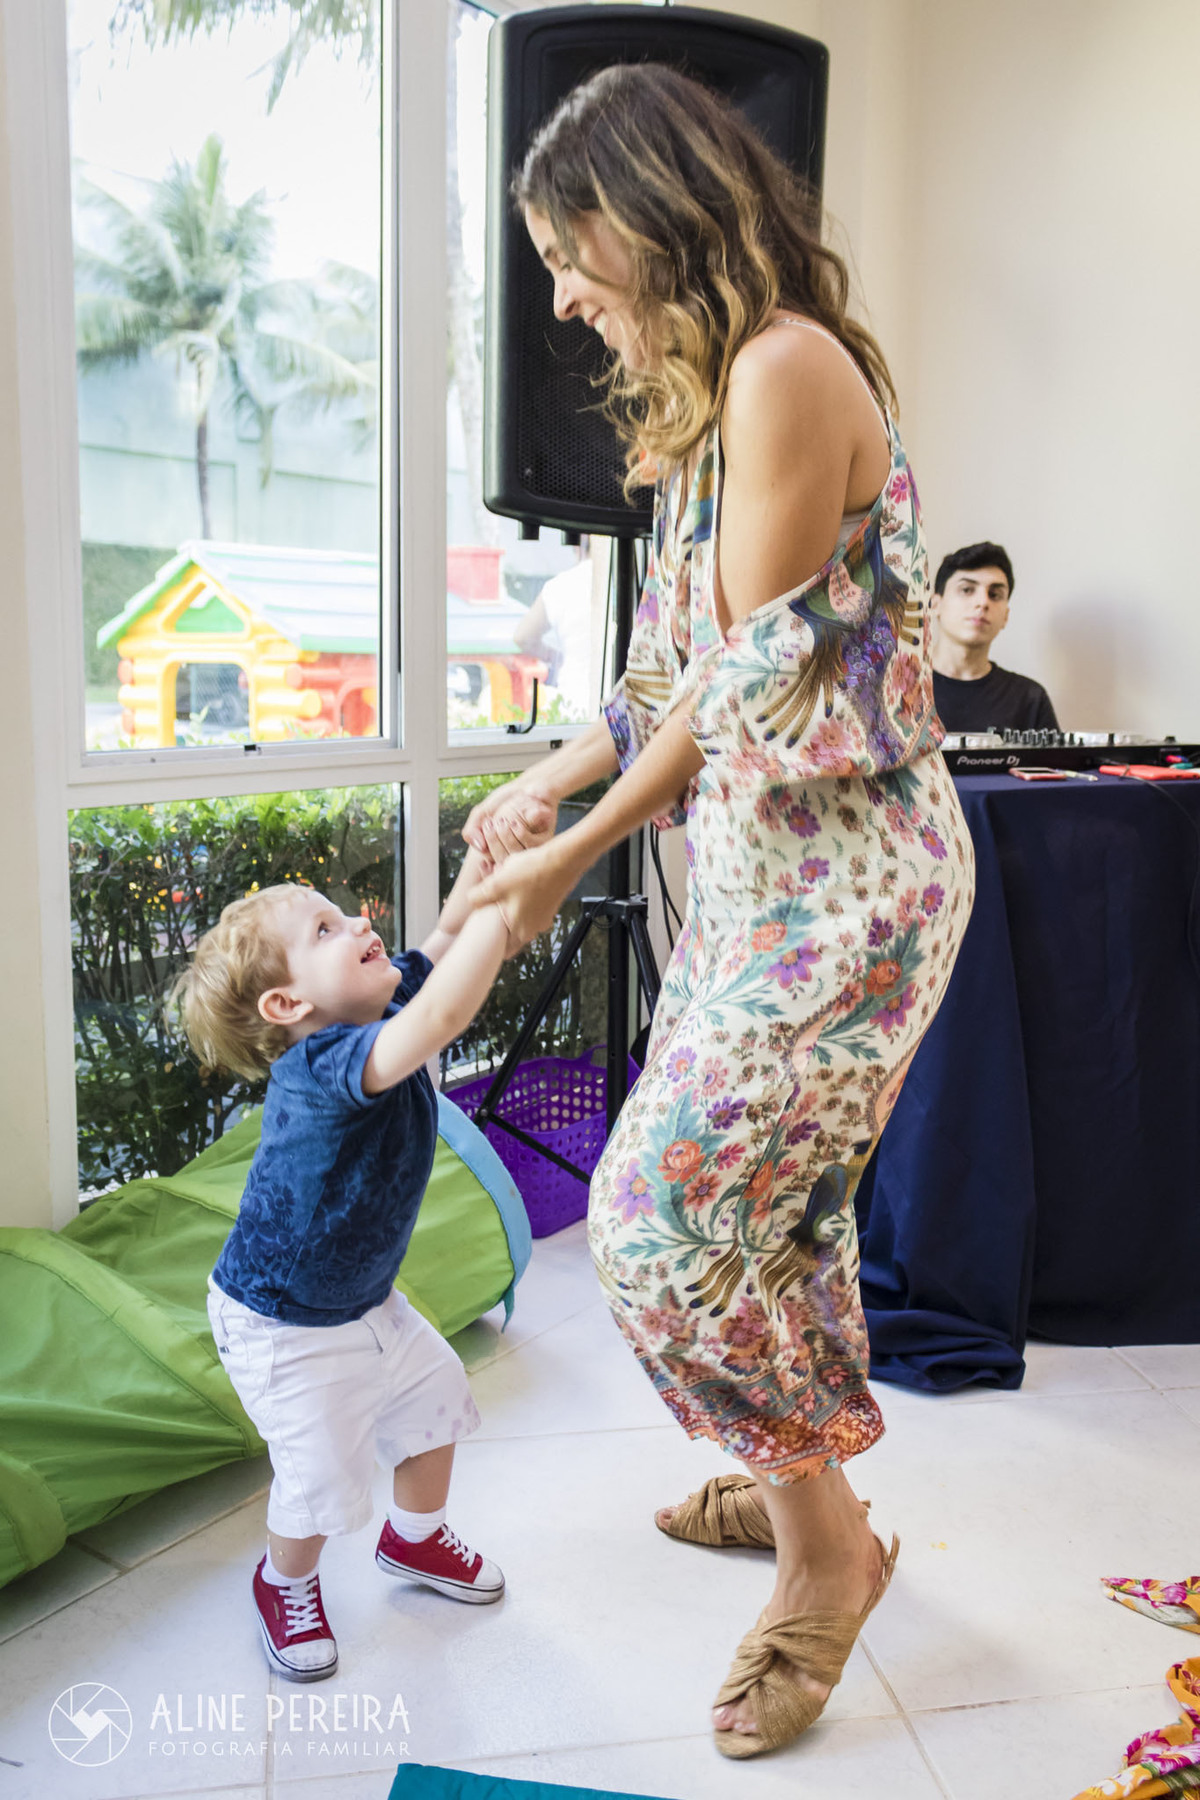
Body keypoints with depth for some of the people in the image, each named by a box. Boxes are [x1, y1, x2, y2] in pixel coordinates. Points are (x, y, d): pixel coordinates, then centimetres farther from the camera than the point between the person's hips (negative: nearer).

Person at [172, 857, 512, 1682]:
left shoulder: (379, 1012, -12)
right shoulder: (321, 1065, -37)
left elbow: (453, 939, -9)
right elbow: (442, 1016, -54)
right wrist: (506, 894, -52)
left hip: (366, 1298, 8)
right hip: (283, 1327, -8)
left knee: (436, 1397, 19)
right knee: (322, 1475, 0)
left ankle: (415, 1536, 48)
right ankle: (287, 1585, 35)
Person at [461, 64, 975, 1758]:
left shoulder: (786, 364, -15)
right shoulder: (711, 392, 16)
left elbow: (759, 677, -16)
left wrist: (583, 849, -7)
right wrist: (553, 777, 7)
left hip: (842, 872, -10)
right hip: (761, 867, 10)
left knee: (662, 1213, -6)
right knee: (767, 1202, 18)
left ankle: (828, 1544, 17)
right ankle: (798, 1483, 39)